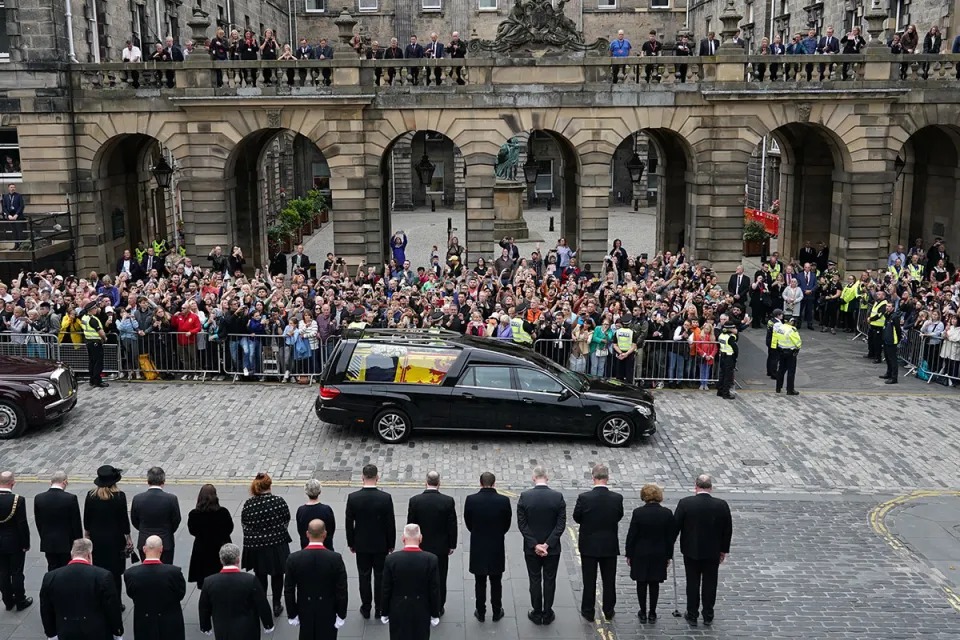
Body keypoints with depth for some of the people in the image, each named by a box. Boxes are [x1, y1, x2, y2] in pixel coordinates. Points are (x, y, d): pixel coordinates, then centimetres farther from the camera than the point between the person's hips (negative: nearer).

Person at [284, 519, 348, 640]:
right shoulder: (335, 558, -18)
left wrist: (292, 614, 4)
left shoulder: (293, 558, -15)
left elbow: (289, 591, -8)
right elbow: (341, 591, -13)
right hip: (328, 612, -1)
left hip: (305, 612, 1)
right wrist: (341, 615, -2)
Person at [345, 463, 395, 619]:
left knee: (364, 577, 14)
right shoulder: (386, 498, -17)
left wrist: (351, 543, 8)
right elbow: (390, 524, -10)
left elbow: (349, 523, -5)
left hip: (361, 544, 1)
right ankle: (379, 609, 21)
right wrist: (391, 544, 4)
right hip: (381, 544, -1)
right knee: (380, 576, 12)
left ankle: (366, 608, 23)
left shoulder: (353, 498, -15)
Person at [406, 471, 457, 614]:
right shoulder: (448, 501, -15)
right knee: (440, 579, 14)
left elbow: (410, 525, -6)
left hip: (421, 547, 0)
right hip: (441, 548, 0)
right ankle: (438, 608, 24)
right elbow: (452, 526, -8)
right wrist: (452, 545, 5)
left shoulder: (415, 501, -14)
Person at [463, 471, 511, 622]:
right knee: (496, 583, 15)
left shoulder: (471, 500, -14)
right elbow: (507, 524, -2)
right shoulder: (504, 501, -14)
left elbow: (468, 523, -1)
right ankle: (497, 613, 26)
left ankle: (481, 613, 24)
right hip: (497, 549, 0)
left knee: (480, 583, 14)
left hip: (477, 549, 0)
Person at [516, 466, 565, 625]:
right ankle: (547, 614, 22)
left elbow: (522, 524, -12)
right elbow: (561, 524, -13)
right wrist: (547, 544, -13)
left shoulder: (524, 497, -12)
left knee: (535, 581, 13)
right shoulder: (558, 497, -11)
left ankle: (537, 614, 22)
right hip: (553, 548, 0)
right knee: (549, 581, 13)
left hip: (531, 548, 0)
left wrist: (535, 545, -11)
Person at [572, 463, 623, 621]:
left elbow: (577, 518, -6)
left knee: (589, 580, 11)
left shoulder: (584, 497, -19)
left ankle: (588, 612, 21)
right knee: (609, 580, 16)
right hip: (610, 546, 1)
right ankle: (608, 611, 28)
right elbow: (619, 517, 2)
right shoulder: (617, 498, -14)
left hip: (589, 545, -1)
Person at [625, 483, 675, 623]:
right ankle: (652, 614, 17)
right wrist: (669, 555, 9)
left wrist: (629, 554, 2)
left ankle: (643, 613, 18)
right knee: (654, 584, 11)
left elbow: (631, 535, -9)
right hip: (659, 555, 2)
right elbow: (671, 536, -2)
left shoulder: (638, 512, -14)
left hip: (640, 554, -2)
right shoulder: (667, 513, -8)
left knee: (641, 584, 11)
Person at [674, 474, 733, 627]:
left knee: (692, 584, 11)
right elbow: (728, 530, -1)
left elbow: (675, 526, -9)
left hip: (691, 551, -1)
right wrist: (724, 549, 11)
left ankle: (692, 616, 19)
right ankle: (708, 617, 21)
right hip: (713, 552, 1)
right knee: (710, 584, 12)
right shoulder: (722, 505, -9)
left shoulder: (685, 503, -15)